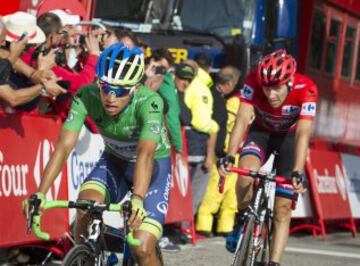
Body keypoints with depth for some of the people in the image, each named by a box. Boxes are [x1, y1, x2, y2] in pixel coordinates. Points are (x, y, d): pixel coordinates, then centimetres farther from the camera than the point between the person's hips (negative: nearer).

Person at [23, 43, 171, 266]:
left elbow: (145, 153, -48)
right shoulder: (87, 96, -25)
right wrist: (40, 193, -45)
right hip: (114, 161, 3)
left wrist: (138, 199, -63)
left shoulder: (149, 102, -34)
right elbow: (64, 146, -32)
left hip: (154, 165, -3)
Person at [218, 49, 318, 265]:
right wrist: (230, 156, -48)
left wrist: (298, 172, -51)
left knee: (283, 208, -7)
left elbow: (303, 134, -39)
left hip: (290, 136, -1)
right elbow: (243, 120, -35)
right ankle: (243, 219, -5)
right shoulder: (254, 81, -30)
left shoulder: (306, 89, -34)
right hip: (262, 132, 1)